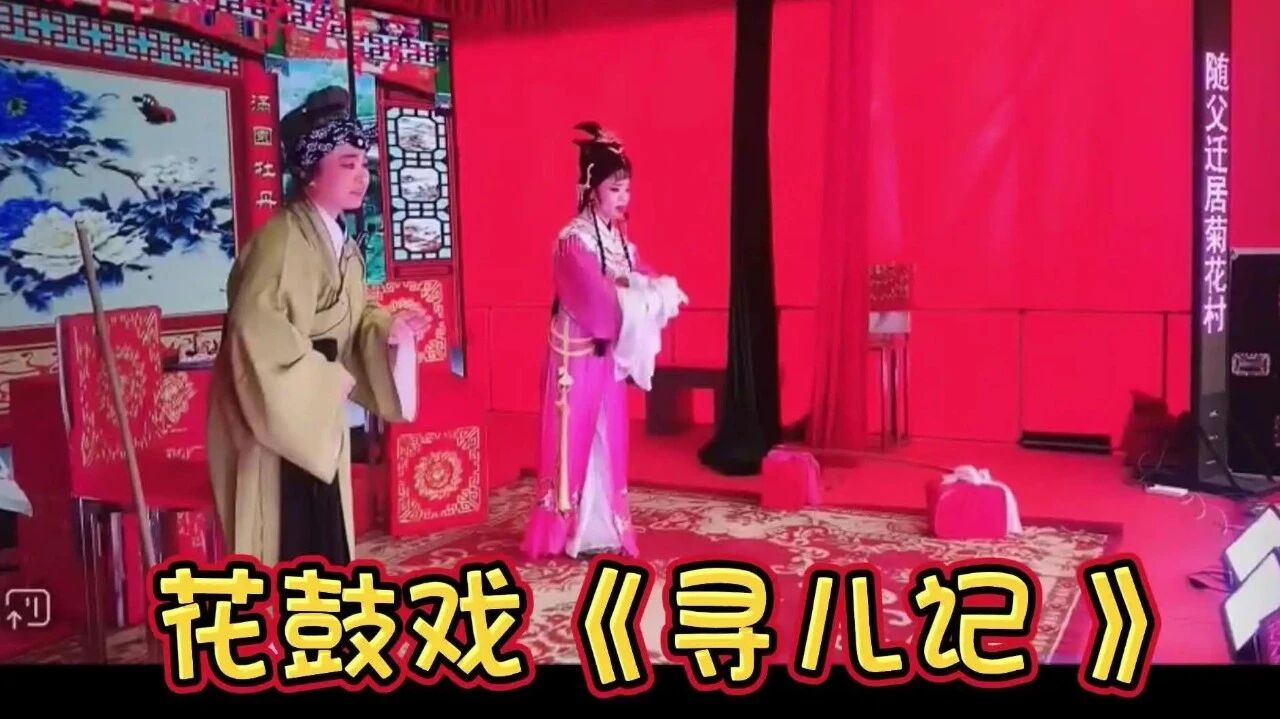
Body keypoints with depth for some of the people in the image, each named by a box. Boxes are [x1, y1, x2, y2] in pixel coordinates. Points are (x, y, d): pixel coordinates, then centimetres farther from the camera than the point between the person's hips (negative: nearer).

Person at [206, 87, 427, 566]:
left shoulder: (341, 245, 11)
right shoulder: (280, 238, -19)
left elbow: (353, 315, 17)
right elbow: (255, 325, -30)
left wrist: (388, 329, -6)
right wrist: (329, 376, -21)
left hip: (318, 417, 9)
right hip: (276, 415, -9)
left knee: (323, 543, 18)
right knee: (286, 547, -2)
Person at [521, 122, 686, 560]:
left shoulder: (619, 238, 11)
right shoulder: (573, 240, -15)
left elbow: (641, 281, 8)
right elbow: (598, 298, -25)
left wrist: (660, 290, -13)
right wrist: (644, 295, -18)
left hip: (608, 353, 8)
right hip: (578, 353, -8)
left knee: (606, 438, 12)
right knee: (577, 439, -1)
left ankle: (602, 524, 21)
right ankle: (573, 530, 8)